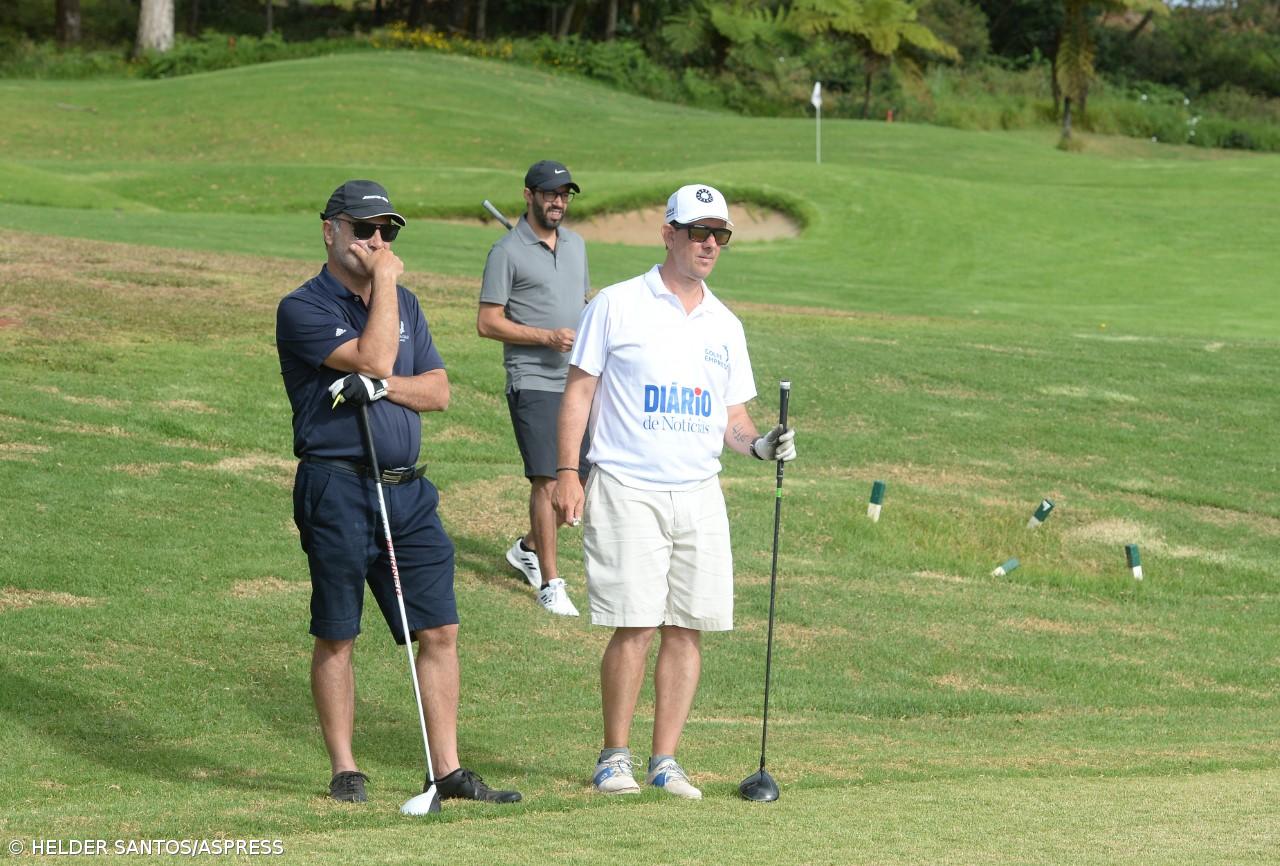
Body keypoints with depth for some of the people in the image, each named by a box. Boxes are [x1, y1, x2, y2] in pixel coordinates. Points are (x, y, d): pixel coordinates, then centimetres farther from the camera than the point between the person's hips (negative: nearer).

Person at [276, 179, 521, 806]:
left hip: (406, 489, 6)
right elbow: (374, 358, -18)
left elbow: (438, 390, 8)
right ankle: (345, 770, 10)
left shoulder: (404, 304, 16)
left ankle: (448, 770, 6)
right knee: (336, 636, 1)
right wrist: (384, 280, -10)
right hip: (337, 489, -6)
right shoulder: (303, 308, -6)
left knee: (439, 631, 2)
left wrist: (382, 386, -10)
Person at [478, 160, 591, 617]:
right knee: (548, 481, -11)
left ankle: (528, 547, 32)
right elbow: (487, 323, -9)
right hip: (534, 384, -7)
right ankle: (550, 583, -5)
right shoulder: (507, 252, -6)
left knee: (579, 478, 9)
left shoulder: (575, 245, 15)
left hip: (579, 384, 7)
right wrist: (547, 337, -17)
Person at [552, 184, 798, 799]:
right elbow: (580, 390, 1)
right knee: (634, 627, -10)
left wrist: (758, 444, -5)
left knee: (688, 629, 1)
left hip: (700, 495, 5)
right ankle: (614, 756, 2)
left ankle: (665, 760, 9)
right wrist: (566, 473, -8)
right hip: (627, 490, -5)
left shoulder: (724, 326, 15)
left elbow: (732, 417, 17)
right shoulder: (617, 306, 1)